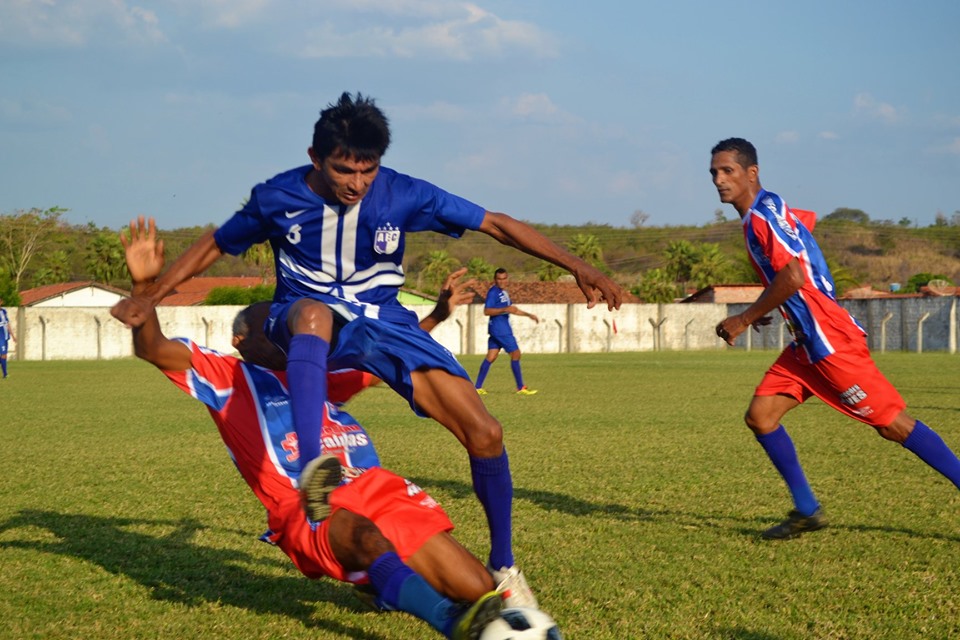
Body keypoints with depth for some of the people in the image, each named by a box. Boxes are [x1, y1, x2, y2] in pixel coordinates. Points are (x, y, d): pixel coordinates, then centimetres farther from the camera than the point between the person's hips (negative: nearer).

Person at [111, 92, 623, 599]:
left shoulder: (403, 195, -12)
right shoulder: (277, 199, -10)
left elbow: (496, 224, -9)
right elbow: (215, 246, 7)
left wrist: (577, 267, -14)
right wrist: (149, 296, 1)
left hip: (381, 322, 2)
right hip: (304, 319, -1)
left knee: (484, 433, -12)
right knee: (314, 313, -43)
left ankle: (502, 565, 9)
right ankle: (310, 467, -59)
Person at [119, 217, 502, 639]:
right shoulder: (231, 378, 16)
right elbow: (151, 348, 5)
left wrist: (438, 314, 42)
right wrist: (143, 285, -11)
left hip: (376, 489, 6)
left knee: (477, 590, -11)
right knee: (367, 538, -42)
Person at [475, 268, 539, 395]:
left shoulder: (503, 292, 19)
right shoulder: (493, 292, -12)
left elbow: (512, 309, 29)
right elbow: (486, 311, -20)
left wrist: (529, 315, 25)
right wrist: (505, 309, -27)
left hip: (503, 328, 9)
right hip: (500, 329, -9)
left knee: (491, 357, 6)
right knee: (515, 354, -5)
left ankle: (478, 387, 5)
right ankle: (520, 388, 0)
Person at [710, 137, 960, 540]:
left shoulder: (764, 215, -14)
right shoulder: (763, 214, 14)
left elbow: (792, 277, -25)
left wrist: (745, 319, -14)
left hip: (830, 339, -10)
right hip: (807, 344, 10)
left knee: (893, 425, -8)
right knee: (759, 416, 4)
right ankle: (807, 511, 10)